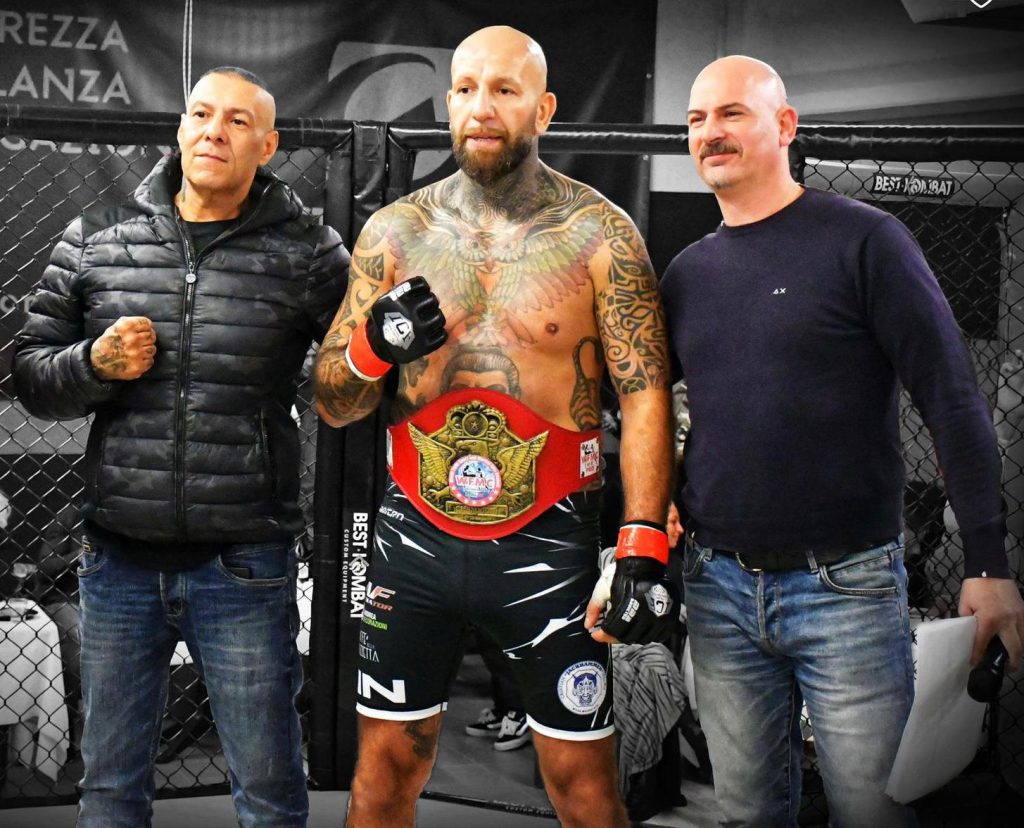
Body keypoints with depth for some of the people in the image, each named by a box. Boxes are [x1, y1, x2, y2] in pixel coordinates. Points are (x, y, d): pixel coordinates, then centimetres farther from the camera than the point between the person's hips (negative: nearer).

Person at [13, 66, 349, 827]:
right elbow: (32, 377, 9)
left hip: (245, 569, -2)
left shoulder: (307, 254, -3)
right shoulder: (95, 240, 5)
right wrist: (95, 364, -9)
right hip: (120, 563, 3)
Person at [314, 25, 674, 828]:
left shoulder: (600, 235, -4)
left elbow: (645, 393, -7)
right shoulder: (394, 232, 4)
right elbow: (330, 402, 7)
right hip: (416, 534, 3)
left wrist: (643, 546, -16)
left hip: (547, 544, -2)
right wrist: (373, 351, -15)